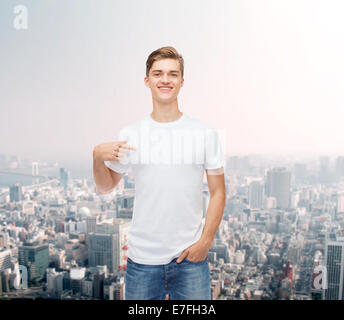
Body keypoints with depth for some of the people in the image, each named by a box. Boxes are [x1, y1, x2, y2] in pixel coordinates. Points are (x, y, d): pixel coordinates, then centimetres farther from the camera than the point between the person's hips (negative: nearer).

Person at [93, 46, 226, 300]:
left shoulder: (205, 134, -1)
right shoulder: (130, 135, 0)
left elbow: (218, 192, 0)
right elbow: (105, 188, 7)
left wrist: (205, 241, -7)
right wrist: (98, 157, -12)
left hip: (190, 259, 0)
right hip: (142, 259, 1)